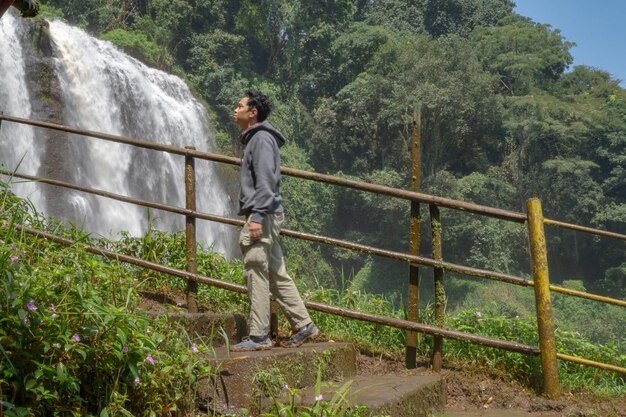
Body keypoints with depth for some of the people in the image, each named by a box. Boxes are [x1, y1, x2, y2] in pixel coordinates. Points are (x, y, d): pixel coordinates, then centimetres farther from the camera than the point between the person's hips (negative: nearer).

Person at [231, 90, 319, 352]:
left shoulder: (262, 138, -10)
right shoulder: (254, 139, 21)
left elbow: (266, 181, -20)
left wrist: (257, 217, -24)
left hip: (262, 216, -10)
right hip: (264, 217, 10)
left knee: (256, 275, -8)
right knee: (276, 275, 12)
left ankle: (259, 337, -5)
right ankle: (303, 326, 16)